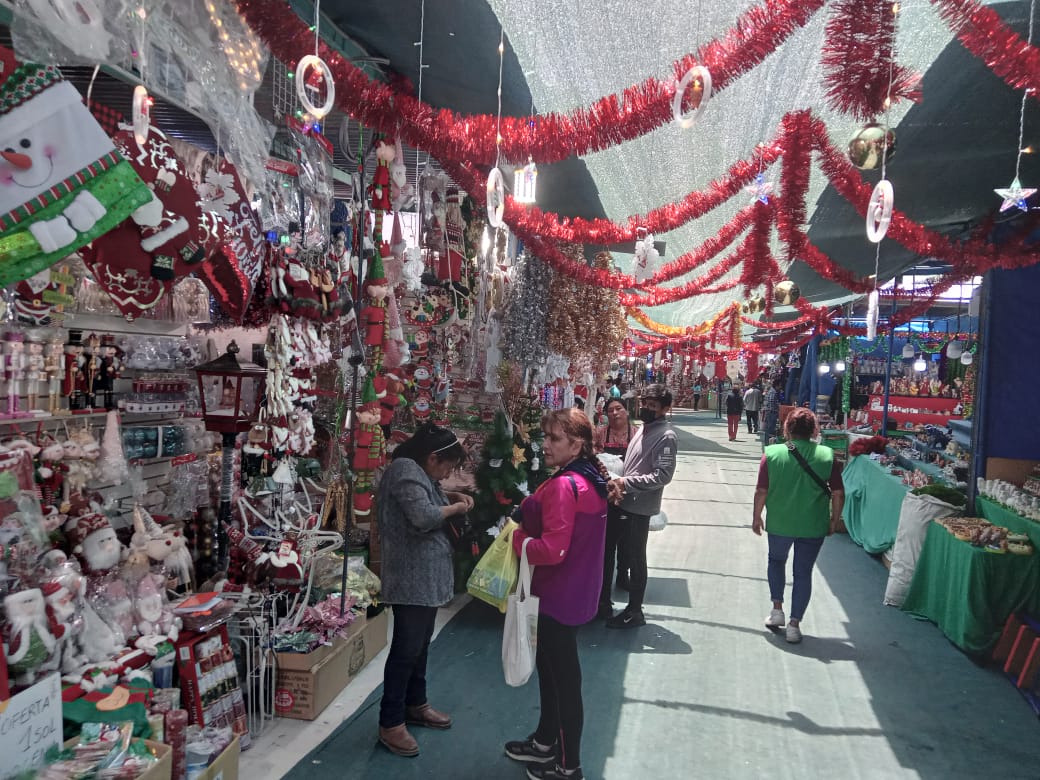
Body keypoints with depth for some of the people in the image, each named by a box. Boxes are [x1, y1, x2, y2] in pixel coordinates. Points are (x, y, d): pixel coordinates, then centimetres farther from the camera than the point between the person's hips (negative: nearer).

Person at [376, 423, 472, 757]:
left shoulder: (420, 472, 13)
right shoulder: (405, 470, -19)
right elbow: (423, 516, -29)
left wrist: (450, 496, 7)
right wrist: (455, 508, -14)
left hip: (426, 576, 11)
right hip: (411, 577, -11)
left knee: (420, 644, 20)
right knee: (406, 648, -2)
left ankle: (415, 704, 35)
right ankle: (390, 723, 9)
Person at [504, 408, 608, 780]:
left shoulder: (562, 485, -25)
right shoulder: (591, 479, 4)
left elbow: (552, 549, -29)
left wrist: (516, 538, -13)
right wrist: (531, 512, 4)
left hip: (560, 596, -10)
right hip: (577, 591, 10)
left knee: (564, 679, 7)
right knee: (550, 667, 24)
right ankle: (545, 742, 43)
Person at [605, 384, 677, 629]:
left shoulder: (665, 436, -14)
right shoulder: (643, 429, 12)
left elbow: (662, 476, -21)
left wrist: (626, 482, -21)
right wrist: (620, 486, 4)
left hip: (640, 507, -8)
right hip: (627, 503, 8)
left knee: (636, 558, 3)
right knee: (628, 553, 18)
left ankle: (635, 612, 16)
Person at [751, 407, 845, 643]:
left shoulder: (772, 454, -11)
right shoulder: (826, 456, -8)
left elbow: (761, 491, -9)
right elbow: (838, 494, -5)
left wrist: (757, 517, 5)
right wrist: (834, 520, 9)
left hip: (779, 524, 0)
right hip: (813, 526, 0)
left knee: (776, 560, 26)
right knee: (803, 573, 12)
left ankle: (777, 609, 21)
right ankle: (794, 624, 14)